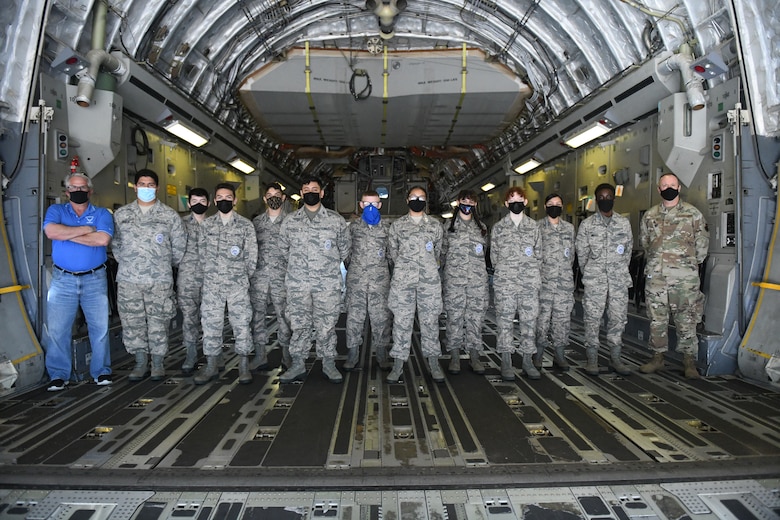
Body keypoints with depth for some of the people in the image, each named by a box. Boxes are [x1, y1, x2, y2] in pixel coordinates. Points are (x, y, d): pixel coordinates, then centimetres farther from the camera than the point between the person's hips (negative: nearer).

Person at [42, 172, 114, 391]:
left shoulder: (102, 214, 5)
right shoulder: (56, 211, 8)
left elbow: (103, 239, -15)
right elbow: (51, 232, -13)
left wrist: (67, 234, -10)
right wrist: (85, 229, -10)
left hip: (94, 279, -1)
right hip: (63, 280, 1)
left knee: (100, 327, 2)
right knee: (57, 329, 2)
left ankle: (101, 372, 14)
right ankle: (58, 375, 13)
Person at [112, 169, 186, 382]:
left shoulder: (169, 215, 3)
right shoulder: (121, 214, 9)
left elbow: (179, 244, 7)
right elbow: (115, 243, 16)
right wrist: (125, 262, 11)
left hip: (160, 279, -2)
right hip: (128, 279, 2)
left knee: (159, 323, 2)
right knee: (132, 323, 7)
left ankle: (158, 363, 15)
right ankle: (140, 362, 20)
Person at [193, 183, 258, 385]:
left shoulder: (245, 225, 2)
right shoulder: (206, 224, 8)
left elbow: (251, 256, 3)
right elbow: (202, 252, 12)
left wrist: (242, 277, 4)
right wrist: (211, 273, 10)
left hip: (238, 284, -2)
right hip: (211, 284, 2)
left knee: (242, 323, 0)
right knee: (210, 324, 4)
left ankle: (244, 366, 10)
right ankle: (211, 365, 15)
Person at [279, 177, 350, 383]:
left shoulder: (336, 220, 3)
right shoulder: (290, 221, 7)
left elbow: (344, 248, 12)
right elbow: (283, 247, 17)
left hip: (328, 283, -1)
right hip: (297, 283, 2)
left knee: (327, 325, 4)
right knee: (299, 325, 7)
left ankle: (329, 364, 17)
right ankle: (297, 365, 18)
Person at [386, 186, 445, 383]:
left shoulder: (435, 225, 12)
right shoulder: (397, 225, 11)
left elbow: (438, 250, 17)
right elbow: (392, 250, 15)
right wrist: (405, 267, 12)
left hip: (429, 279, 1)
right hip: (402, 280, 0)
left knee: (430, 320, 4)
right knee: (401, 320, 0)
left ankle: (433, 363, 14)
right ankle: (398, 364, 7)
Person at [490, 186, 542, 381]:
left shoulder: (533, 226, 12)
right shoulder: (498, 227, 7)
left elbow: (538, 253, 14)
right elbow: (494, 254, 9)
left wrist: (534, 275, 8)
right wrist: (502, 273, 5)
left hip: (529, 282, 2)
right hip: (505, 282, -2)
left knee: (529, 321, 3)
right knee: (505, 321, -1)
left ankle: (528, 361, 13)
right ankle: (506, 362, 6)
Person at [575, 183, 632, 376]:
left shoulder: (624, 223, 8)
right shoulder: (587, 224, 2)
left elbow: (628, 250, 13)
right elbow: (581, 253, 6)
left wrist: (620, 271, 11)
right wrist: (589, 274, 8)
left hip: (619, 279, 2)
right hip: (594, 279, -2)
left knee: (618, 317, 5)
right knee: (592, 318, -1)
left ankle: (615, 358, 16)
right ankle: (592, 359, 7)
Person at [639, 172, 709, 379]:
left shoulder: (692, 213, 3)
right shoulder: (650, 215, 11)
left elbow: (702, 243, 6)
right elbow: (644, 242, 19)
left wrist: (691, 262, 5)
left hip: (684, 277, -3)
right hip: (655, 275, 3)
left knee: (686, 319, 0)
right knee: (657, 319, 7)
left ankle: (689, 361, 9)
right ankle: (657, 358, 17)